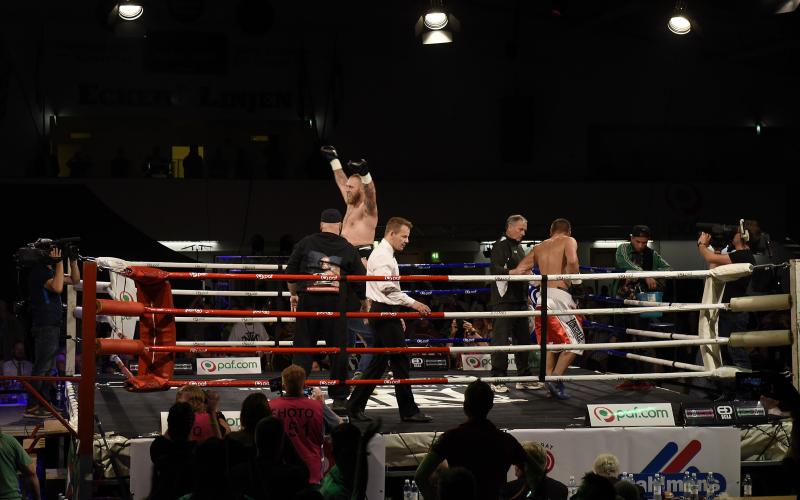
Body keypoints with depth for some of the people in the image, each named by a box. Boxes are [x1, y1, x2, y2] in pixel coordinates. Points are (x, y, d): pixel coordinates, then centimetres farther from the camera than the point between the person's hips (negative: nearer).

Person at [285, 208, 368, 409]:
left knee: (303, 348, 6)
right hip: (336, 303, -1)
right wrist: (364, 302, 25)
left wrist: (293, 294, 25)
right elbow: (360, 279, 9)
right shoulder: (348, 249, 6)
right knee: (338, 350, 6)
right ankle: (339, 398, 10)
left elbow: (291, 272, 10)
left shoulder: (305, 243, 8)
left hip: (308, 301, 1)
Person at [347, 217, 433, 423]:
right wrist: (412, 303, -23)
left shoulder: (385, 255, 20)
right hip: (385, 313, -11)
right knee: (400, 361, -7)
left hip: (385, 314, 11)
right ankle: (408, 411, -3)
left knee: (379, 362, 12)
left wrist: (398, 315, 24)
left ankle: (356, 406, 14)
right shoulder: (382, 255, -13)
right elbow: (387, 287, -23)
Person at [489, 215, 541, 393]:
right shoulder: (500, 245, -7)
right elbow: (494, 268, -21)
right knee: (501, 339, -8)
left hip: (520, 299, 9)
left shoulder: (519, 247, 21)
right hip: (504, 300, -9)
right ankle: (497, 379, -5)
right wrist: (511, 272, -36)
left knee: (523, 338, 10)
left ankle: (524, 378, 16)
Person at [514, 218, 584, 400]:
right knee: (574, 341, 2)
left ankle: (548, 379, 13)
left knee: (549, 342, 17)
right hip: (560, 296, -6)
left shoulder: (538, 248, 20)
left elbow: (519, 271, 13)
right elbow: (572, 261, -17)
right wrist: (576, 279, -1)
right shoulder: (569, 241, 4)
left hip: (542, 297, 6)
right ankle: (556, 379, -9)